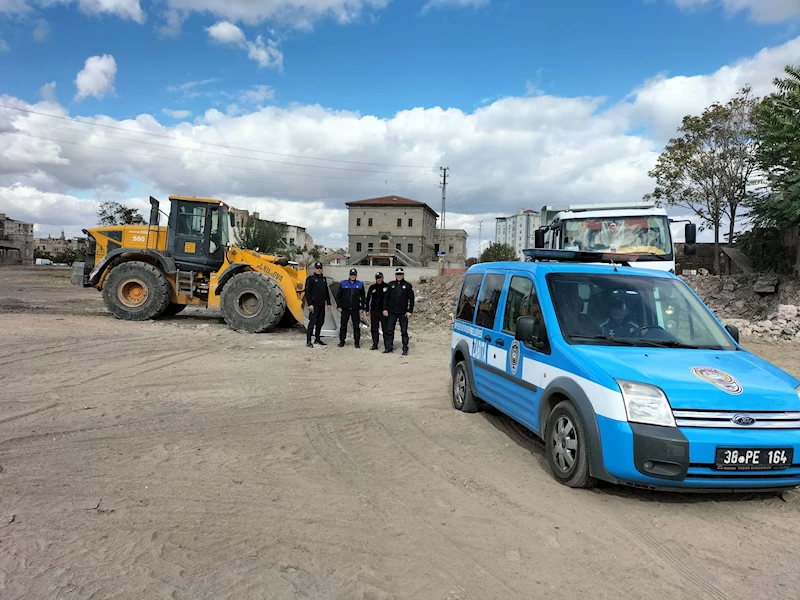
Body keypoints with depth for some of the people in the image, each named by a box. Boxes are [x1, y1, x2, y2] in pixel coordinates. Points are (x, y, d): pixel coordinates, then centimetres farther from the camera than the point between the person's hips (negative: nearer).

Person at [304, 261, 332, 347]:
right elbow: (307, 292, -10)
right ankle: (308, 341, -6)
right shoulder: (310, 279, -4)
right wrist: (310, 304, -17)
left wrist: (328, 303, 14)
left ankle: (317, 339, 21)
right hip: (314, 305, -7)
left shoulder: (323, 279, 15)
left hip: (322, 305, 7)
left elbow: (327, 292, 20)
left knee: (320, 322, 10)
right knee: (312, 322, -9)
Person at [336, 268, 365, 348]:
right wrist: (339, 306, -1)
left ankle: (357, 342, 8)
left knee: (356, 326, 1)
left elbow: (363, 297, 7)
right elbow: (338, 295, 7)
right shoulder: (343, 283, 4)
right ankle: (342, 341, 15)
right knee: (343, 326, 5)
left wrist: (362, 308, 1)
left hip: (356, 309, 0)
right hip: (345, 309, 0)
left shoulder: (360, 284, 5)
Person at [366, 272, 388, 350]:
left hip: (383, 311, -4)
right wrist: (367, 310, 11)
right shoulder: (372, 287, 11)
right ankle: (375, 344, 14)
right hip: (373, 311, 4)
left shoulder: (386, 287, 2)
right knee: (374, 328, 7)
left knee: (385, 328, -3)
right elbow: (368, 299, 16)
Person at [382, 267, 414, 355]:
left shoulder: (408, 286, 1)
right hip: (392, 312, 2)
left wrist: (410, 311, -7)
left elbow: (411, 299, 0)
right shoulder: (391, 285, 7)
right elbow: (386, 297, 9)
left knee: (404, 331, 1)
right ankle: (388, 347, 13)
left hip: (403, 312, -2)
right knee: (389, 330, 4)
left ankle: (405, 349, 7)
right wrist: (385, 309, 2)